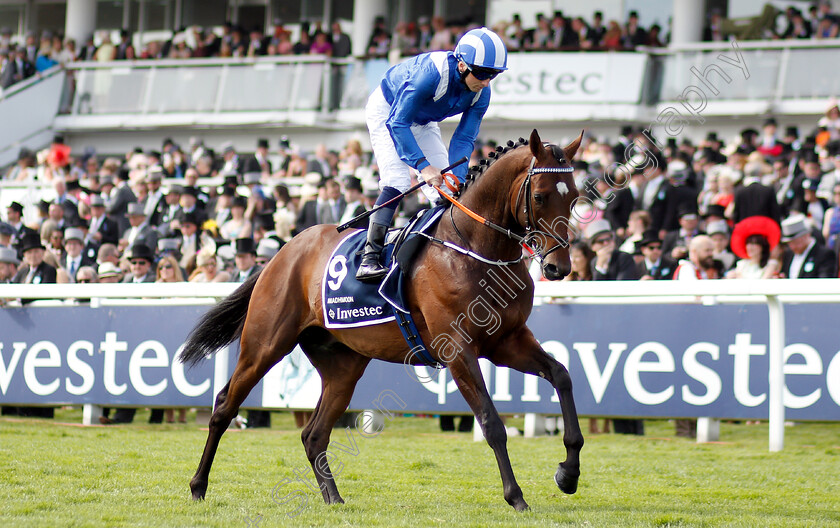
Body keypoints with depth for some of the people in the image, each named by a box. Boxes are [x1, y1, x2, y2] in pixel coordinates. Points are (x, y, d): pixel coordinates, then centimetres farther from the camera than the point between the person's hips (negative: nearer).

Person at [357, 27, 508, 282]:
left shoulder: (481, 94, -20)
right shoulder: (431, 73, -40)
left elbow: (464, 139, -15)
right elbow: (397, 123, -37)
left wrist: (457, 178, -31)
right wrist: (423, 165, -44)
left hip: (423, 122, 7)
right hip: (387, 111, -7)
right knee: (397, 180, -24)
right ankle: (369, 259, -29)